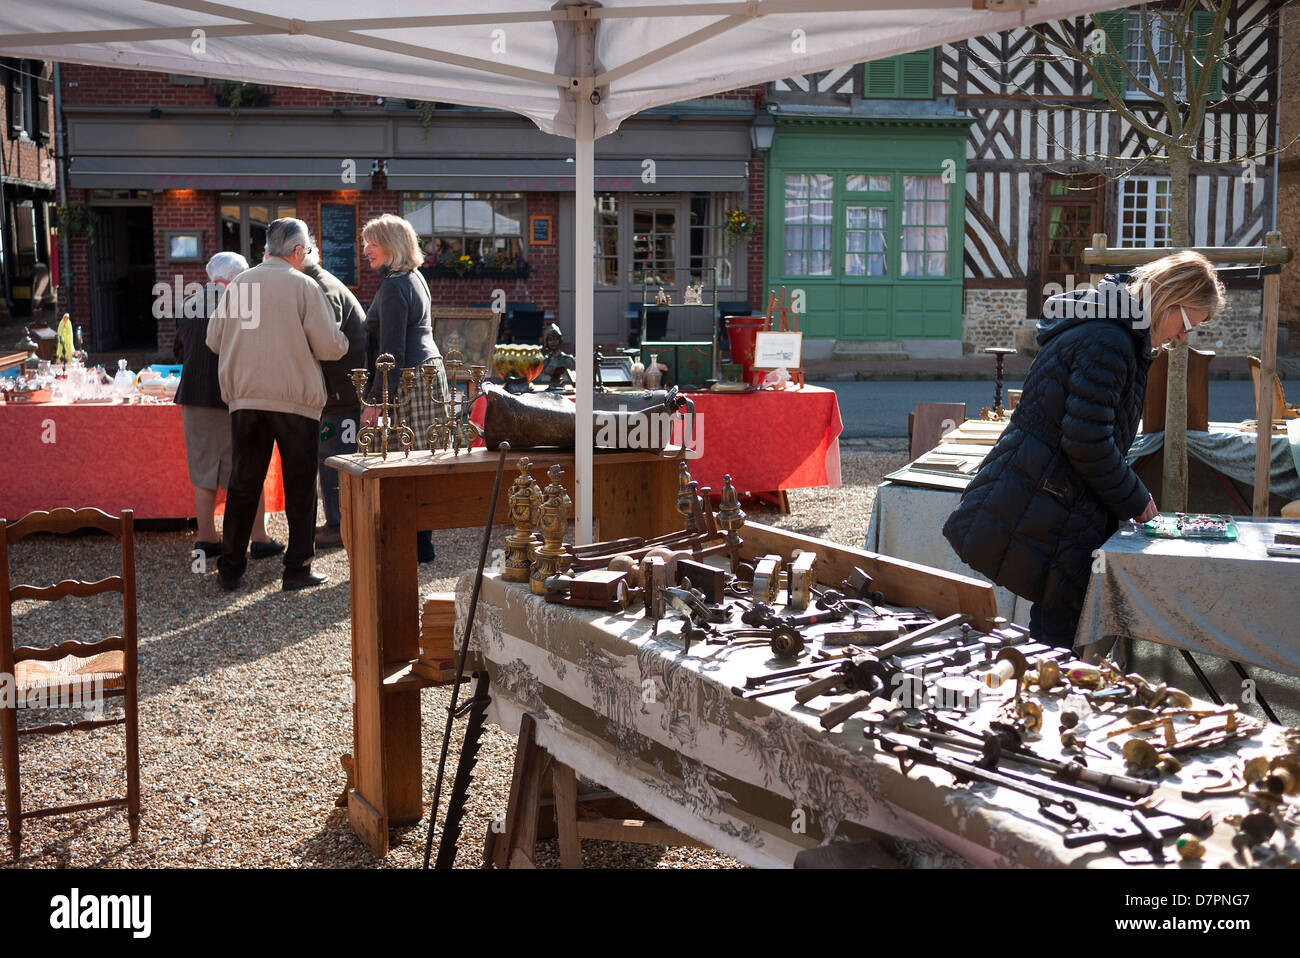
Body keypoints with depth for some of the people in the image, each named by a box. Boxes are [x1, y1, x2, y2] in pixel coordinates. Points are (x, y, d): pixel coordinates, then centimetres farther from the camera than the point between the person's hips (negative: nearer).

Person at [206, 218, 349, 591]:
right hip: (295, 399, -4)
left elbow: (214, 340, 12)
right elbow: (330, 346, -10)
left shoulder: (238, 284, 7)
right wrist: (341, 340, 12)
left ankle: (230, 569, 15)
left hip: (244, 398, 4)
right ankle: (297, 569, 7)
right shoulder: (303, 285, -6)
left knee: (243, 484, 12)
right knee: (300, 487, 6)